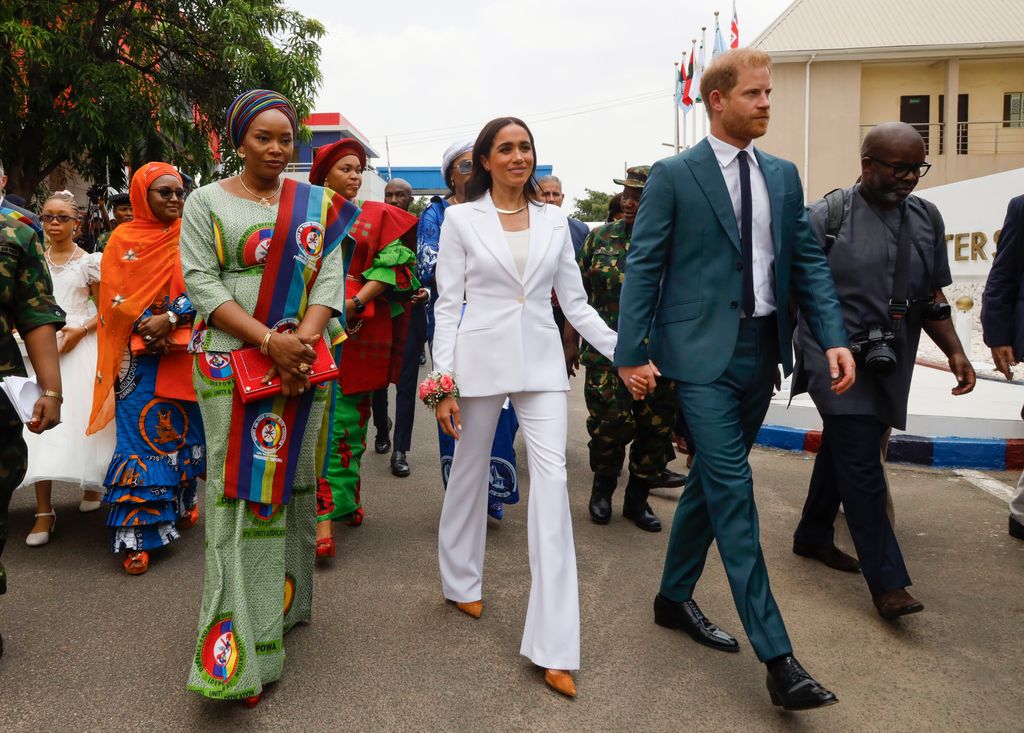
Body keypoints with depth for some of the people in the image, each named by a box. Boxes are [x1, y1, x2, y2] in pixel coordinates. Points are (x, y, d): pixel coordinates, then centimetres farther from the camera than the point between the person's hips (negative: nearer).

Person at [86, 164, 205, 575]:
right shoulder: (123, 239, 5)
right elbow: (113, 295, -1)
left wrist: (169, 319, -16)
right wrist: (146, 325, -15)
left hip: (182, 350, 1)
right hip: (139, 354, -1)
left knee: (181, 429, 9)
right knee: (139, 436, -5)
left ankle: (181, 504, 29)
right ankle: (138, 533, -3)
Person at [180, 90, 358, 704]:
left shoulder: (318, 204, 11)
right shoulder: (208, 202, 4)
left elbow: (330, 278, 3)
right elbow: (201, 282, -5)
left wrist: (303, 340, -15)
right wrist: (268, 340, -17)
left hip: (305, 366, 3)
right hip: (231, 365, -2)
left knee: (293, 481, 9)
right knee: (240, 488, -5)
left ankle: (287, 602, 26)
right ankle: (240, 651, 0)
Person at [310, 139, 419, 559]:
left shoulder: (378, 217, 11)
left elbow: (394, 264, 0)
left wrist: (358, 301, -13)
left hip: (361, 331, 1)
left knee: (350, 419, 6)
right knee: (322, 420, -7)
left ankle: (343, 499, 17)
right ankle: (324, 517, -1)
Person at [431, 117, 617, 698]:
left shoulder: (554, 221, 8)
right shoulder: (461, 219, 2)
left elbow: (576, 302, 10)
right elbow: (448, 305, -1)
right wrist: (444, 382, -8)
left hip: (541, 361, 2)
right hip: (481, 358, -1)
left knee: (552, 478, -9)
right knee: (471, 470, 13)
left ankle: (555, 645, -5)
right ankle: (462, 579, 41)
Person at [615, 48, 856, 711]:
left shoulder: (783, 176, 12)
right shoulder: (673, 175, -4)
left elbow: (808, 260, 10)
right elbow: (643, 266, -5)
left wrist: (834, 337, -3)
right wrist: (632, 355, -10)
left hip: (762, 351, 6)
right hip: (703, 352, -6)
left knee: (712, 480, 15)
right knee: (733, 489, -8)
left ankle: (675, 597, 33)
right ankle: (776, 655, -4)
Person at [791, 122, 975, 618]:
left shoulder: (926, 219, 9)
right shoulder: (826, 217, -8)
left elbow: (931, 297, 15)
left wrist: (954, 352, 8)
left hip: (887, 364, 6)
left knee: (842, 450, 17)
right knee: (861, 464, -9)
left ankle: (813, 535, 35)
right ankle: (887, 582, -4)